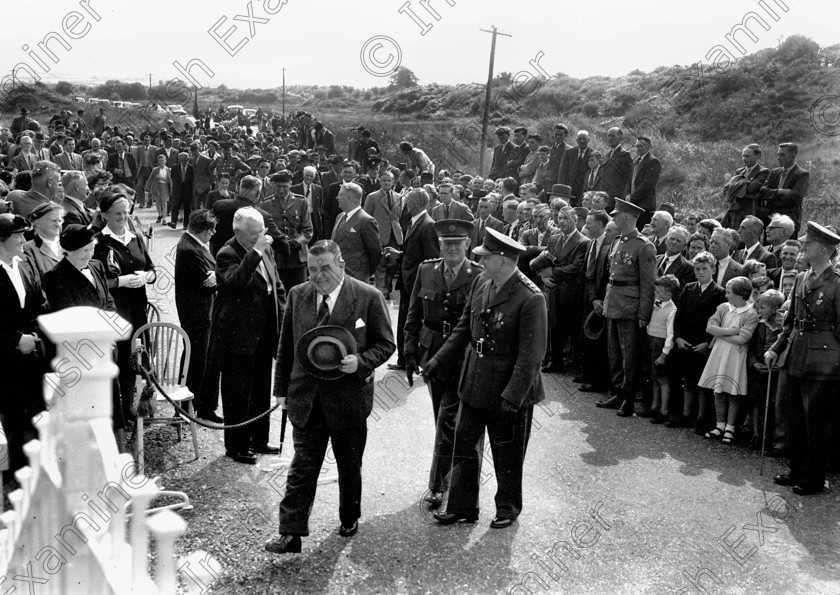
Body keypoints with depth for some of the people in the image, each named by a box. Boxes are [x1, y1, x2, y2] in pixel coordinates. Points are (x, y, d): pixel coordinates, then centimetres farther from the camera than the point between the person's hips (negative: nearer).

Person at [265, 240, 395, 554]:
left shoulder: (369, 297, -9)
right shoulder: (297, 295, 2)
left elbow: (386, 344, -4)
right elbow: (285, 346, 10)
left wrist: (360, 362, -22)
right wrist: (282, 388, 8)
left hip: (349, 398, -1)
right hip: (305, 399, 2)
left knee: (350, 467, 16)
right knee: (302, 467, 1)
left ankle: (349, 519, 38)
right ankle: (291, 533, 10)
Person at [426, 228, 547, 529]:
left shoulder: (530, 299, -23)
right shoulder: (480, 282, -1)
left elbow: (530, 356, -21)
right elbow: (464, 327, 10)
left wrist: (512, 398, -22)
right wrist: (438, 360, 6)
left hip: (509, 391, -6)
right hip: (475, 385, 7)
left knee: (507, 456, 14)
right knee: (464, 445, 15)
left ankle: (508, 507, 37)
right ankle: (461, 507, 32)